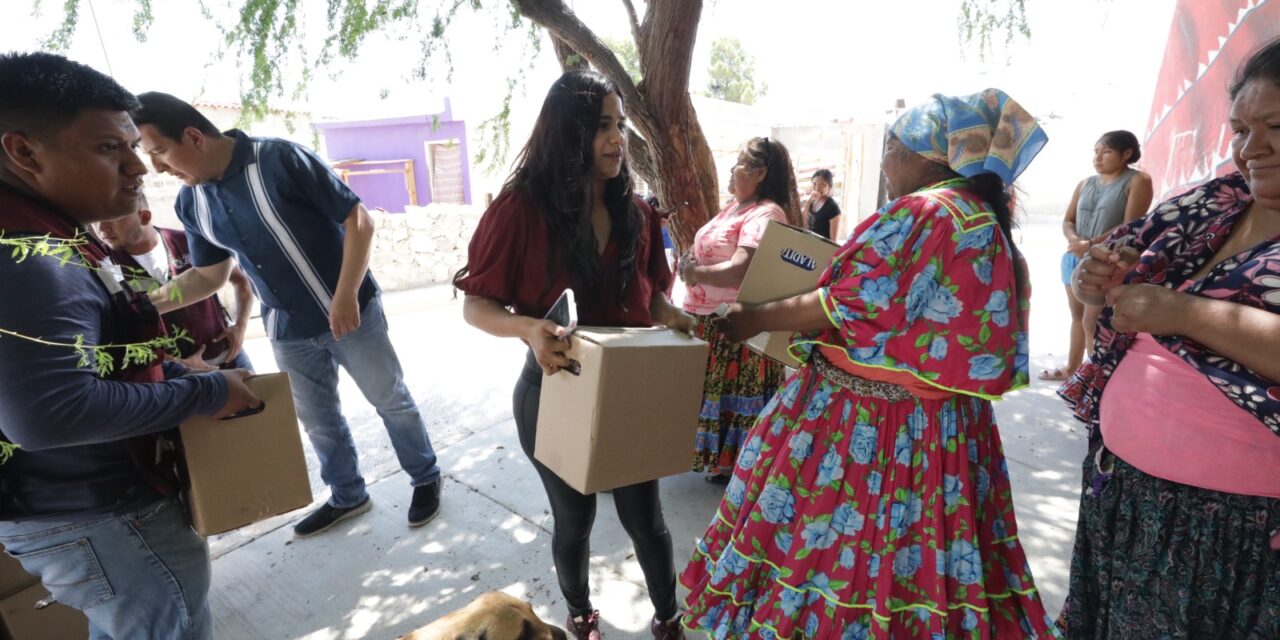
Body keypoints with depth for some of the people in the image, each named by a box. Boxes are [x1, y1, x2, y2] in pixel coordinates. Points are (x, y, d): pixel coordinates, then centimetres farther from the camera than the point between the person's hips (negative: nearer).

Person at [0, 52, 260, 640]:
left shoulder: (49, 243, 7)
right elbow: (49, 413, -37)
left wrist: (182, 373, 3)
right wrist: (205, 393, -28)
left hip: (85, 502, 11)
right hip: (95, 518, -11)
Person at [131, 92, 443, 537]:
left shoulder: (281, 160, -17)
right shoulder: (190, 204, 3)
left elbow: (359, 220, -16)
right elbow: (209, 274, 14)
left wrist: (345, 296, -21)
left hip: (349, 312, -6)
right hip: (287, 332, 6)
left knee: (392, 401, 8)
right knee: (317, 421, 17)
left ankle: (425, 480, 29)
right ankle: (347, 497, 38)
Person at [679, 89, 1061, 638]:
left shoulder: (921, 213, -17)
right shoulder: (991, 225, 12)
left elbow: (852, 306, -20)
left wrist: (757, 318, -11)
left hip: (861, 423, -9)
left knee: (834, 549, 7)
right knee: (909, 556, 21)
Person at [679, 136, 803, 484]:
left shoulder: (766, 214, -16)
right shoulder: (733, 206, 15)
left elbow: (740, 271, -27)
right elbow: (707, 252, 21)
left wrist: (694, 273, -14)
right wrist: (689, 264, 0)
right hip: (706, 319, 9)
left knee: (731, 395, 3)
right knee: (709, 392, 17)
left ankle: (732, 463, 19)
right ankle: (715, 455, 33)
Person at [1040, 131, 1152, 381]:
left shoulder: (1138, 181, -4)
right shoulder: (1085, 183, 12)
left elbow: (1131, 227, -13)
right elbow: (1067, 221, 11)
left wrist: (1091, 244, -21)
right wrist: (1074, 239, -11)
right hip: (1075, 258, 6)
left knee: (1092, 321, -8)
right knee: (1077, 316, 13)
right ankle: (1072, 367, 24)